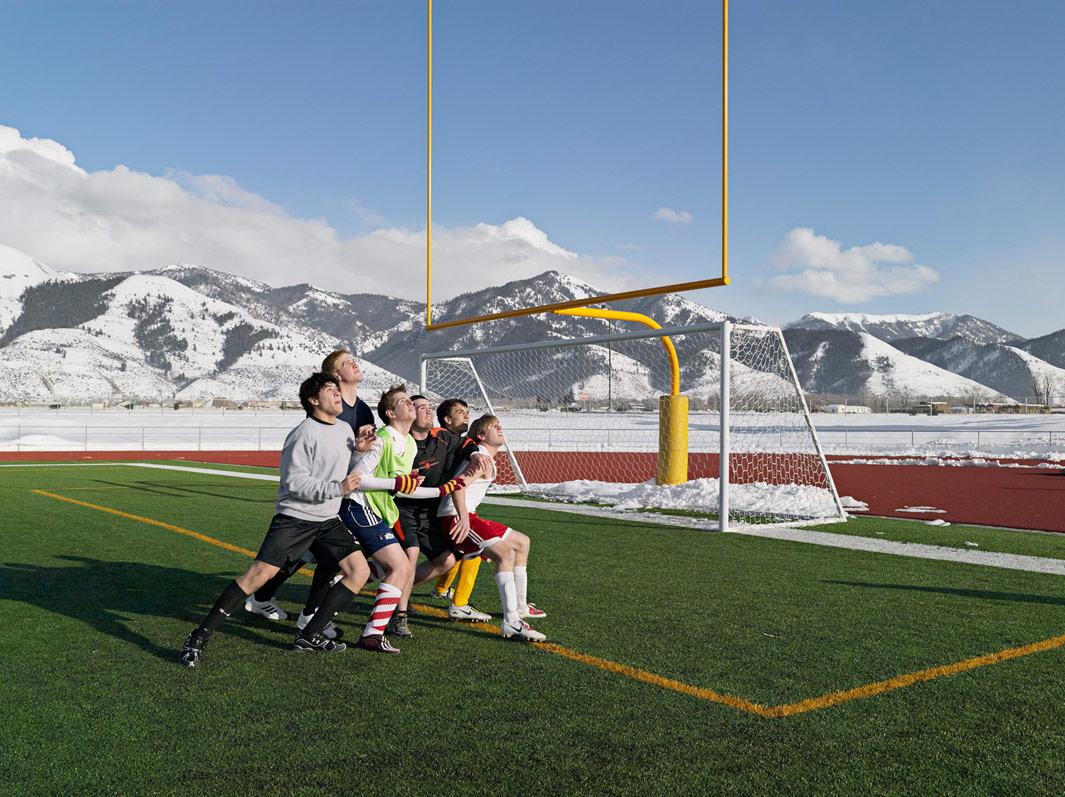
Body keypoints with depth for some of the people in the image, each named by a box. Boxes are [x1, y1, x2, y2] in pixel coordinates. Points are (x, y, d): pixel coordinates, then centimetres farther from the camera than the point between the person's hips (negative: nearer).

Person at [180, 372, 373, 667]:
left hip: (328, 520, 7)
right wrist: (337, 489, -22)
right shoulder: (304, 434, -14)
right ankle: (199, 637, -3)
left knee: (359, 571, -3)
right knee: (258, 574, -14)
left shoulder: (345, 429, 10)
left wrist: (359, 451, 1)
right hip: (294, 518, -7)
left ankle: (309, 636, 4)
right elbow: (295, 483, -18)